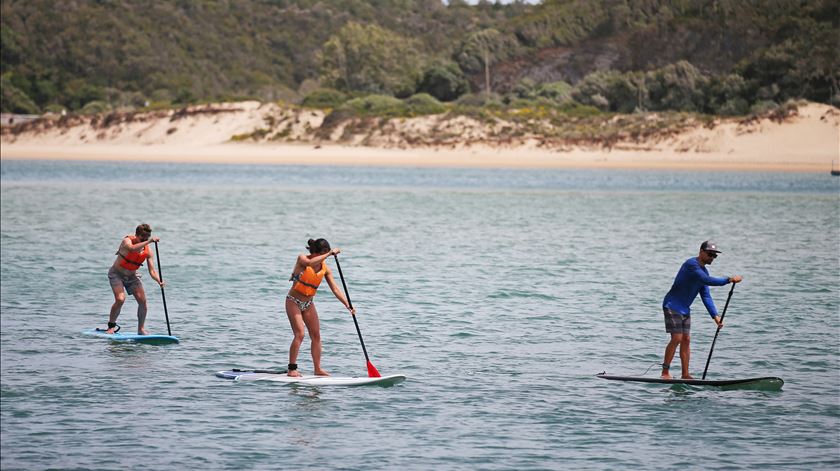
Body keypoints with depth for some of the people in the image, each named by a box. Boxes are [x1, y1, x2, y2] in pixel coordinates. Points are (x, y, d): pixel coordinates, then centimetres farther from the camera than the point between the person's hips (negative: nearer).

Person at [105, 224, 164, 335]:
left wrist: (159, 281, -33)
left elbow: (152, 271, -14)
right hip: (117, 274, -5)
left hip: (132, 276, 5)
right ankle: (111, 326, -3)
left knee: (142, 300, -7)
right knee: (120, 299, -22)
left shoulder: (148, 251, -11)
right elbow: (132, 249, -47)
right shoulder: (127, 240, -22)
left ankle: (141, 329, 6)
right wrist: (148, 242, -53)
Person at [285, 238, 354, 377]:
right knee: (299, 334, -16)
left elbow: (335, 289, -7)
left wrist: (347, 304, -19)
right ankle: (292, 369, -13)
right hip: (293, 301, -6)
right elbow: (310, 263, -39)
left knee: (316, 336, 3)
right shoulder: (302, 258, -14)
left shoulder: (325, 269, -3)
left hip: (308, 303, 6)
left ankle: (318, 369, 11)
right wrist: (329, 254, -39)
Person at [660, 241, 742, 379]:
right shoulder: (691, 264, -19)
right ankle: (665, 372, -9)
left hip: (685, 309, 9)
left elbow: (706, 296, 11)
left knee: (686, 340, 5)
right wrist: (729, 280, -32)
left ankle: (685, 375, 7)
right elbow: (707, 281, -32)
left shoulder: (703, 270, 11)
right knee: (677, 338, -14)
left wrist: (715, 315, 2)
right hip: (672, 306, -9)